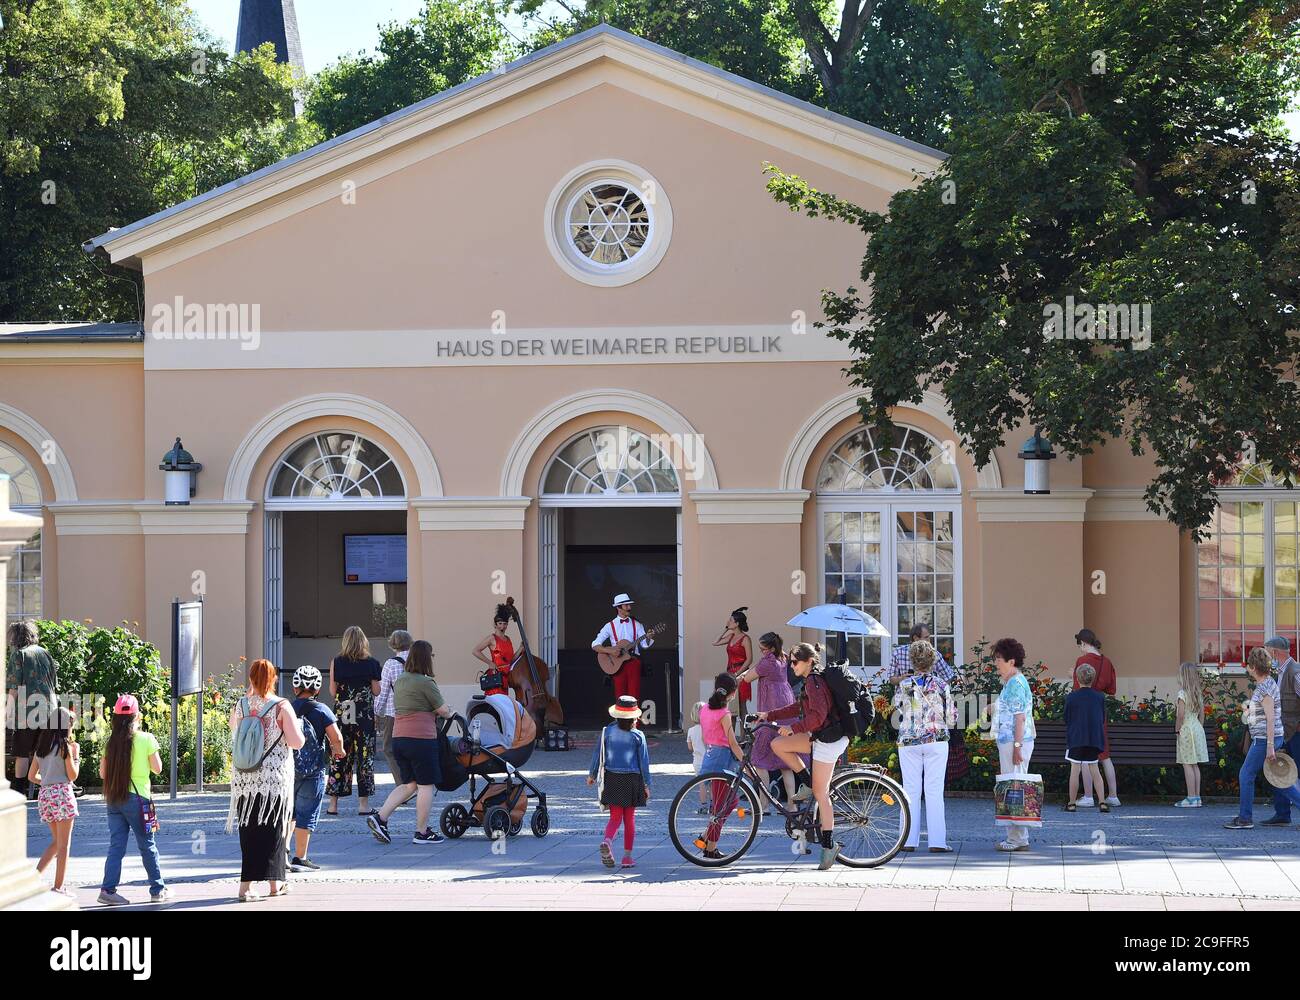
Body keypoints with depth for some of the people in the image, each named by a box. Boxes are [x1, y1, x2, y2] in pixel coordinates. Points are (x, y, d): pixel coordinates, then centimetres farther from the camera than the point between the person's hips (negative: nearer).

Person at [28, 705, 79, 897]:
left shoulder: (41, 747, 12)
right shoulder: (65, 746, -8)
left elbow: (31, 776, 15)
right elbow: (72, 775, -8)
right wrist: (76, 756, 6)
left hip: (44, 794, 7)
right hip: (62, 793, -7)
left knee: (57, 841, 20)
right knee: (63, 845, 2)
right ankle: (59, 887, 3)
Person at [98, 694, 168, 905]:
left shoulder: (111, 741, 4)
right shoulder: (145, 739, -7)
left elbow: (103, 773, 6)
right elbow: (157, 768, -1)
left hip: (113, 799, 3)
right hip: (137, 798, -3)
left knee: (116, 846, 3)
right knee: (147, 846, 8)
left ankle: (108, 889, -8)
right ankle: (158, 889, 16)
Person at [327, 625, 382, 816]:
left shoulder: (337, 663, -1)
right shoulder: (372, 663, -2)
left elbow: (332, 692, 0)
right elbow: (376, 691, -1)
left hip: (341, 713, 1)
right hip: (365, 714, -1)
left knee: (339, 757, 6)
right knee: (365, 757, 4)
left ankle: (333, 802, 5)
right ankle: (363, 803, 2)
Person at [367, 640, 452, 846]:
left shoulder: (400, 681, 14)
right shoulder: (425, 682, -12)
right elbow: (442, 710, -6)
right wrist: (450, 713, 17)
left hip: (398, 737, 8)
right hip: (421, 738, -8)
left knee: (408, 784, 16)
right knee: (426, 785, 2)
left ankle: (380, 817, 4)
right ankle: (422, 833, 6)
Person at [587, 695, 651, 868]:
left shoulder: (607, 731, -1)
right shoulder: (638, 736, -5)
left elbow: (597, 753, 5)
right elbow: (644, 761, -2)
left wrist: (592, 774, 18)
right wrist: (646, 784, 5)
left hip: (611, 778, 1)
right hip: (632, 779, -1)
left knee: (615, 817, 7)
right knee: (629, 818, 9)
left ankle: (607, 841, -24)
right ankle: (627, 857, 10)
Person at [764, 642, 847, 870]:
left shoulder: (814, 682, -17)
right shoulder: (813, 680, 14)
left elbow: (817, 714, -27)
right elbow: (800, 708, 24)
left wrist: (793, 728, -21)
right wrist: (769, 715, 22)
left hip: (829, 740, -10)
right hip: (821, 737, 10)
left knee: (820, 794, -4)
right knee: (778, 745, 10)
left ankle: (829, 845, 0)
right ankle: (809, 785, 11)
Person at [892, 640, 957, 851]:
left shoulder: (903, 685, -2)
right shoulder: (941, 685, -3)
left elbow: (897, 706, 11)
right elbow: (951, 718, 1)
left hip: (908, 741, 1)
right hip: (936, 740, -1)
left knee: (911, 791, 5)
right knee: (934, 791, -1)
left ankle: (909, 840, 3)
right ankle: (937, 841, -5)